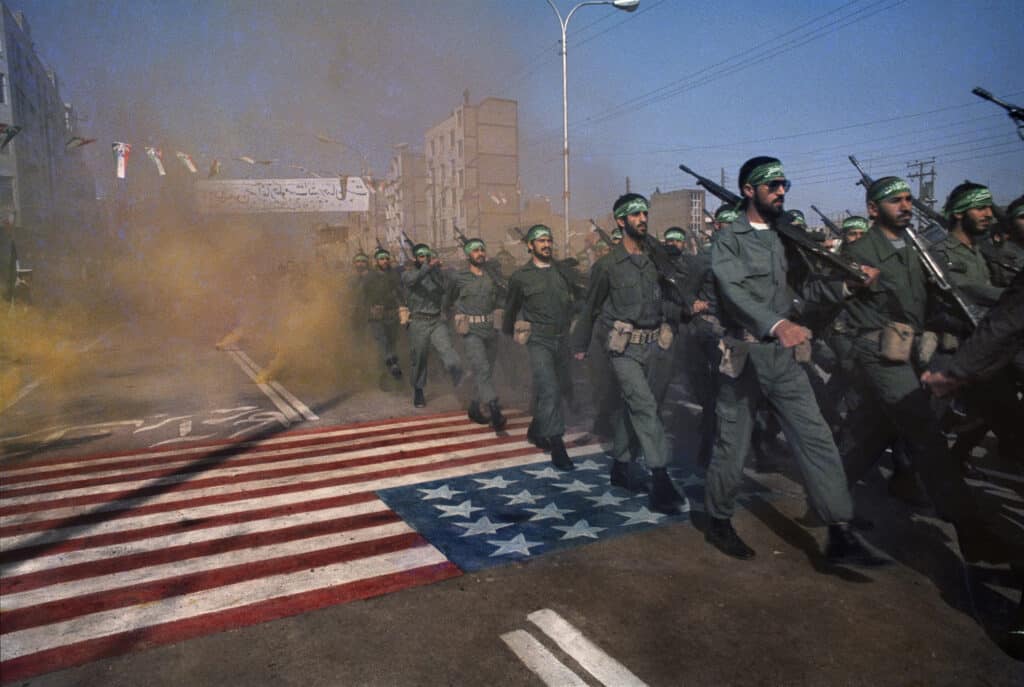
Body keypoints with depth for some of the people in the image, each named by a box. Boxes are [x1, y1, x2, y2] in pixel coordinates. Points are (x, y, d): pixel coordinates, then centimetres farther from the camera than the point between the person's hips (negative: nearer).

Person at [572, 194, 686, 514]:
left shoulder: (655, 259, 8)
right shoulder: (608, 265, -4)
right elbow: (590, 308, 5)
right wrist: (580, 345, 12)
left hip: (651, 344, 5)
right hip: (624, 347, -5)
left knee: (632, 407, 13)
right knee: (646, 406, -15)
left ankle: (620, 467, 28)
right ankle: (660, 481, -16)